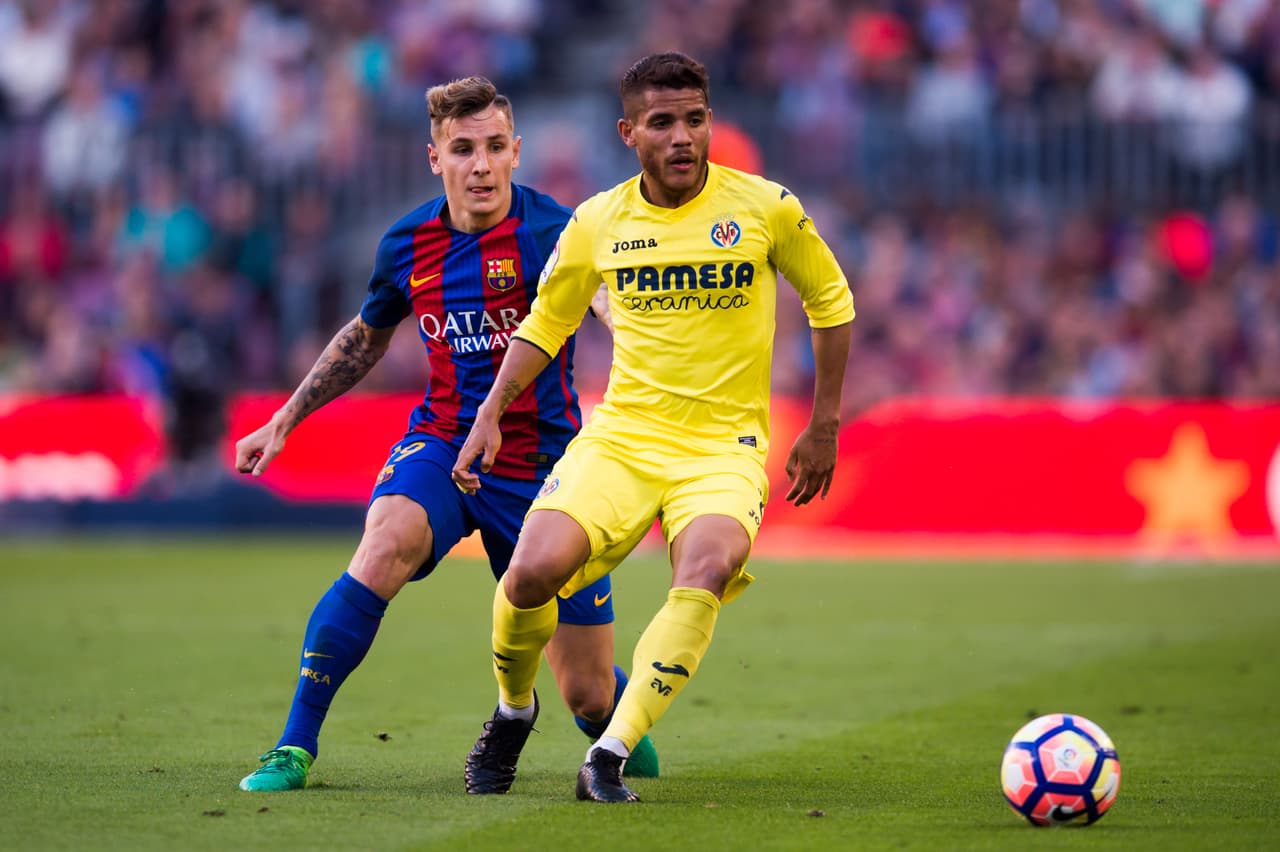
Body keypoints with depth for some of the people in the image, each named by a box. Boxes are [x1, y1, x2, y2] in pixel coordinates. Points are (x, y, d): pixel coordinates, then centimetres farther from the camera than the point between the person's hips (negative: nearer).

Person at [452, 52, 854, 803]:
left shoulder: (766, 207, -3)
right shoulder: (598, 223, 3)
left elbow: (831, 301, 11)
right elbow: (545, 324, 17)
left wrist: (824, 426, 10)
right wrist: (490, 417, 8)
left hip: (726, 444, -2)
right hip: (621, 432, 2)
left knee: (707, 568, -33)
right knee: (533, 572, -21)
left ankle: (611, 756, -28)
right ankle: (514, 706, 12)